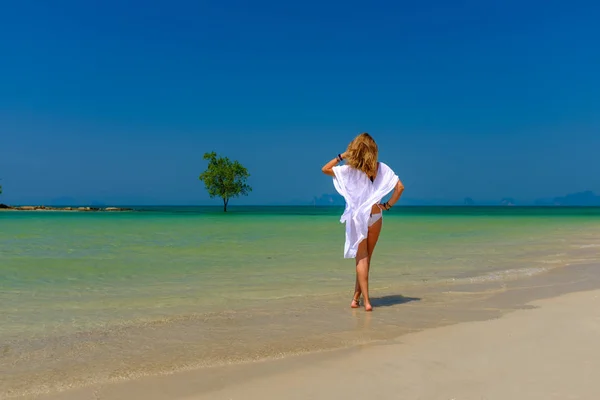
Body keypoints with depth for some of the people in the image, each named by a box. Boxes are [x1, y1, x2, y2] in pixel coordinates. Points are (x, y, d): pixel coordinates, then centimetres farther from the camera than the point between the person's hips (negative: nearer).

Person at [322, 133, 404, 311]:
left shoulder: (350, 170, -9)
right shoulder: (381, 168, -1)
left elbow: (325, 169, -2)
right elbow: (400, 187, -4)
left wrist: (342, 155, 0)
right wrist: (388, 205, 4)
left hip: (357, 217, -2)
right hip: (375, 216, 3)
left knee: (361, 258, 1)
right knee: (366, 258, 14)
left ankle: (366, 300, -6)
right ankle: (356, 297, 22)